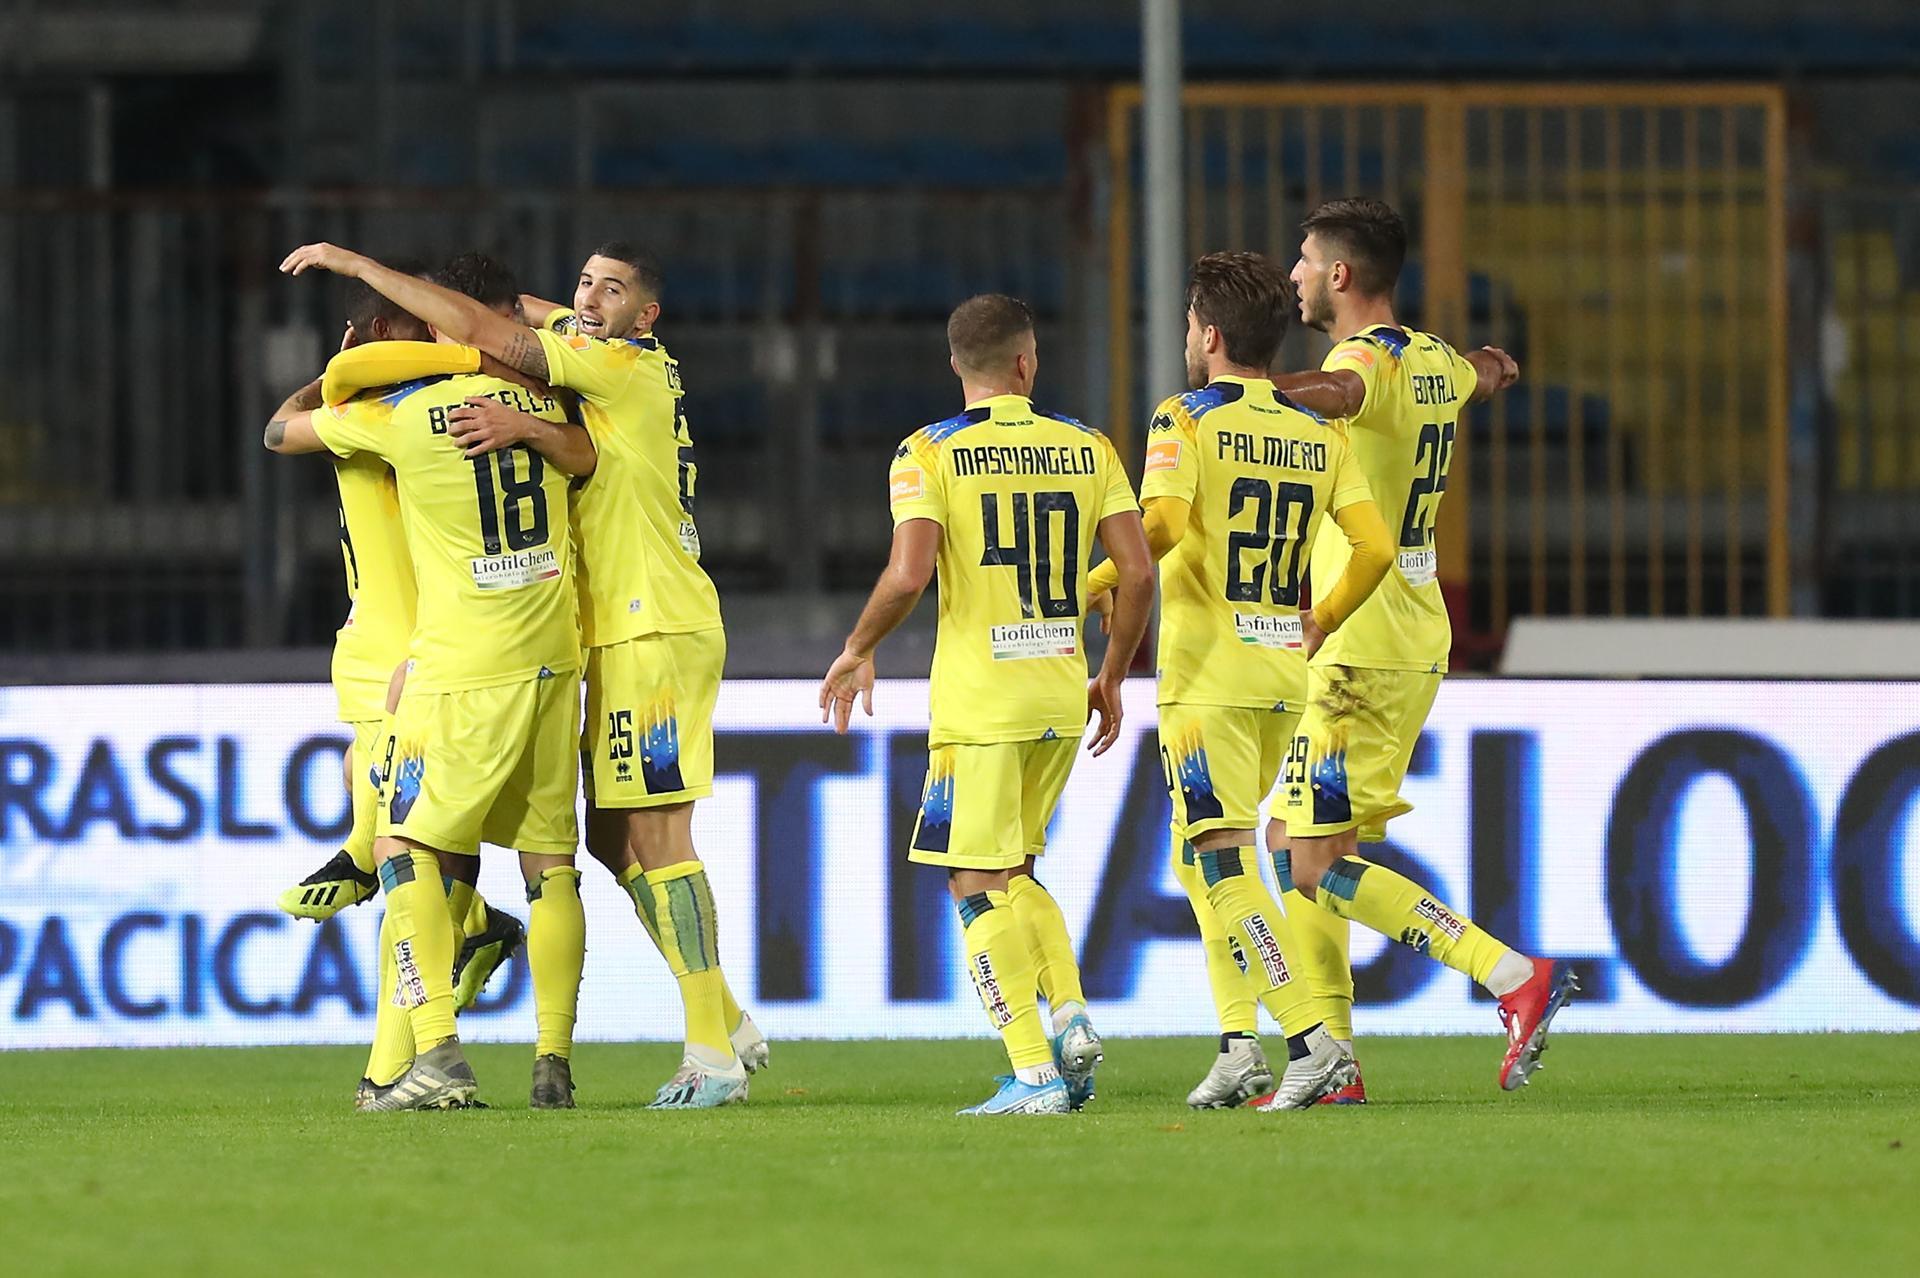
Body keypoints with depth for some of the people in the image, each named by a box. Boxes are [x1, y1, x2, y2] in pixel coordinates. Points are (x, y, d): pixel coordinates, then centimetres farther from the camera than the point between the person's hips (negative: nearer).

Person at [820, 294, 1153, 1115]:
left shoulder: (931, 453, -6)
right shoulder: (1085, 449, 6)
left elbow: (907, 576, -17)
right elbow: (1137, 571, 3)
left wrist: (858, 650, 1)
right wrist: (1112, 678, 15)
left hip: (977, 700, -5)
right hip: (1062, 698, 5)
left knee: (977, 886, 0)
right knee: (1013, 871, 21)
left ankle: (1034, 1075, -8)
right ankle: (1070, 1017, 2)